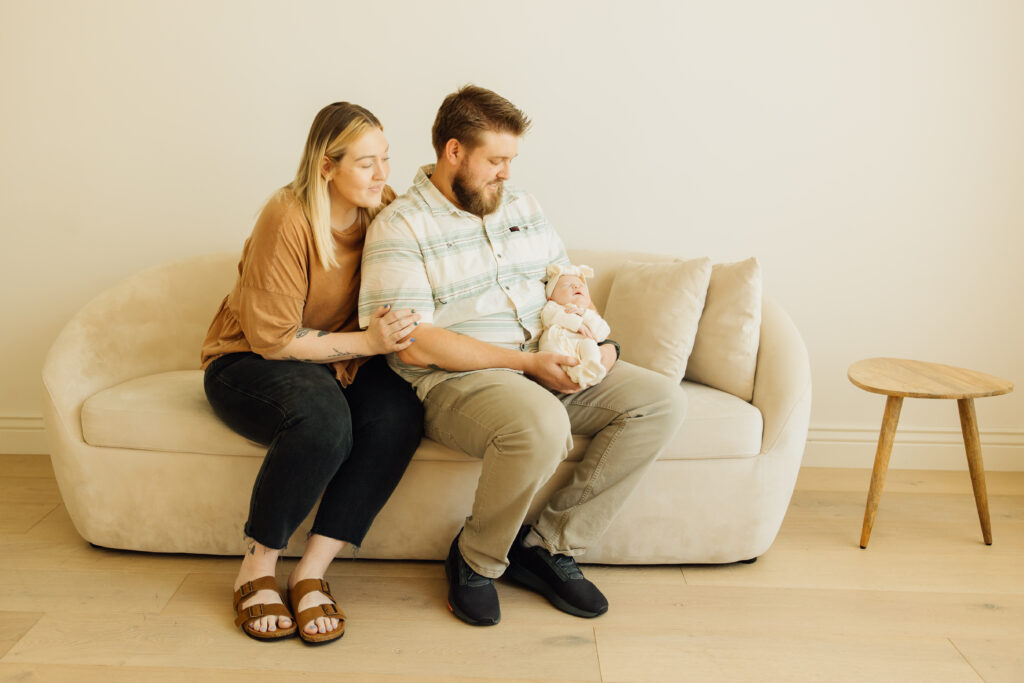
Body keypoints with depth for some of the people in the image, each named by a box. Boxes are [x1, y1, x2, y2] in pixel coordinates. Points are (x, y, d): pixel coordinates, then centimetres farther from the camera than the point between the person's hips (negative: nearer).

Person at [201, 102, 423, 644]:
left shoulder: (385, 210, -2)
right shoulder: (288, 218, -20)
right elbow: (273, 338, -18)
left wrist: (394, 331, -12)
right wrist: (365, 341, -22)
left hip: (340, 361, 5)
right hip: (246, 362, -5)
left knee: (400, 412, -27)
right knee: (322, 417, -37)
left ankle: (312, 573, -18)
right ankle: (256, 569, -14)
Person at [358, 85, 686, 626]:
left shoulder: (521, 206, 16)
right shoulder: (399, 227, -7)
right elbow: (414, 345, -16)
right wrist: (528, 363, -18)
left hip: (551, 369, 7)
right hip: (455, 380, -7)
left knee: (662, 401, -10)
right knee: (542, 426, -38)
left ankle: (549, 543, -4)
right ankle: (475, 560, -8)